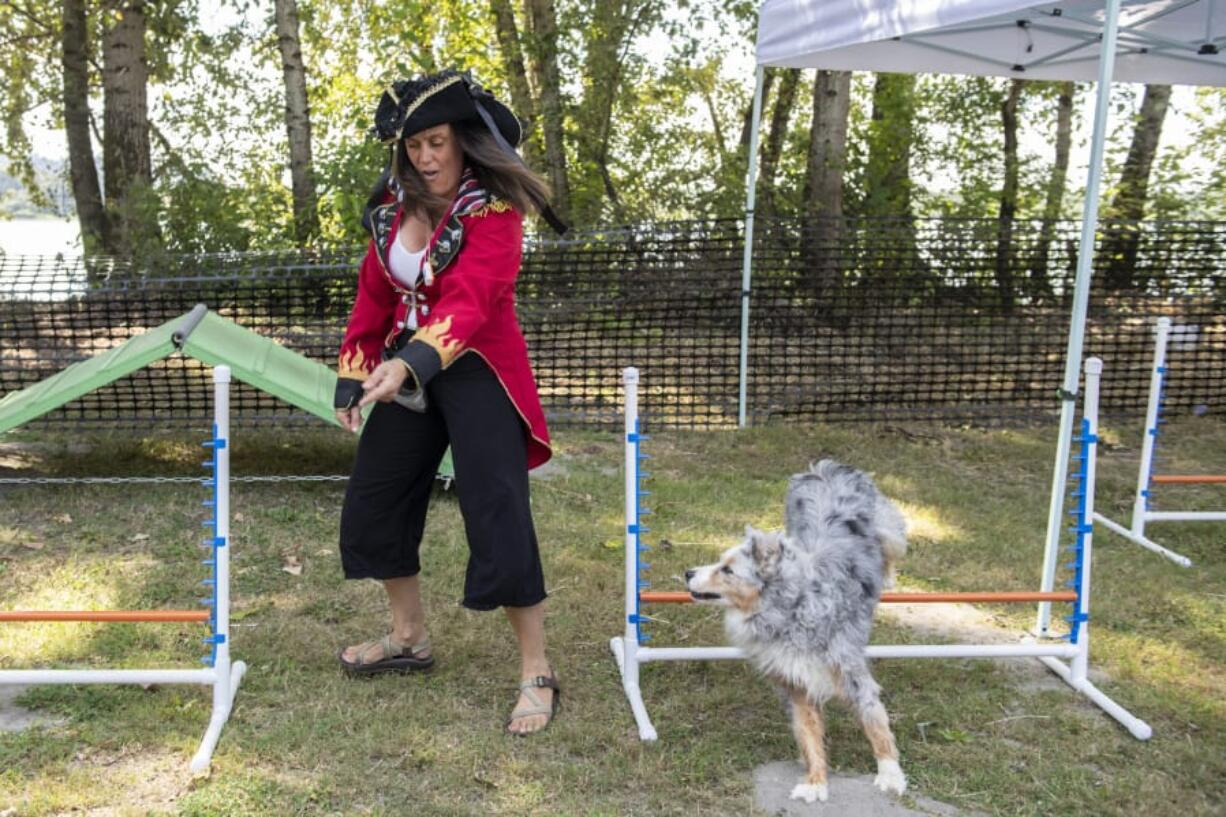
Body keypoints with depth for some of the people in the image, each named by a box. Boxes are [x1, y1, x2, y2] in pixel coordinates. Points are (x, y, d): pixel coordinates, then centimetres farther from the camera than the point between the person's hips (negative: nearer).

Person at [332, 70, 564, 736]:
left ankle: (537, 675, 4)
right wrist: (353, 375, 7)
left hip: (478, 373, -7)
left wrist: (411, 362, -45)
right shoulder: (396, 203, 5)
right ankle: (408, 637, 34)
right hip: (407, 370, 8)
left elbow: (470, 302, -30)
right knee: (373, 500, 14)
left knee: (497, 519, -10)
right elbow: (374, 293, 12)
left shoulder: (492, 209, -16)